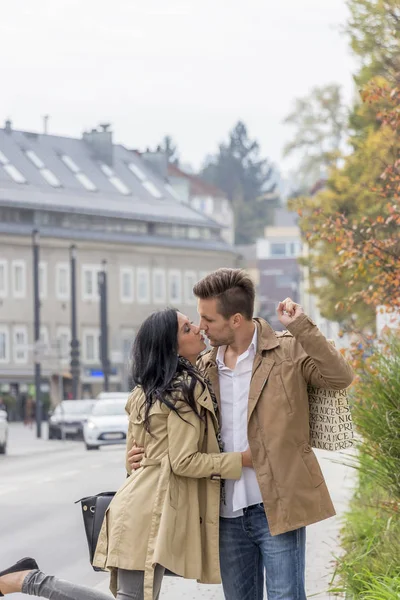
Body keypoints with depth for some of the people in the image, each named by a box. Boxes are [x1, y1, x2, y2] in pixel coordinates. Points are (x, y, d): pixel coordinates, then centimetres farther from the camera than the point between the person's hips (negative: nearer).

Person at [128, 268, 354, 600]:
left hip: (276, 508, -5)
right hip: (229, 513, 6)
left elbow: (341, 377, -16)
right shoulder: (205, 367, 12)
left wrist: (302, 327, -19)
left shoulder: (288, 350, -3)